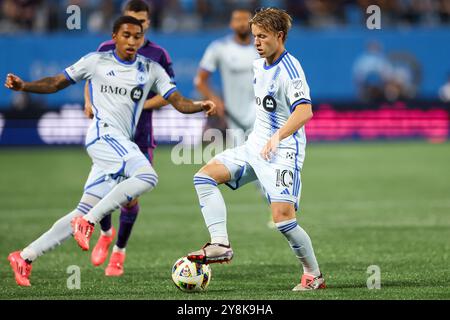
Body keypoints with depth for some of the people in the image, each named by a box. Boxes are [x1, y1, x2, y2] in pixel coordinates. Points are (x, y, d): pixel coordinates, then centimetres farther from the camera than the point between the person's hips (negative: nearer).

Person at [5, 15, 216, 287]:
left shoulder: (151, 69, 13)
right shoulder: (96, 62, 5)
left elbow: (178, 101, 6)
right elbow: (57, 83, 11)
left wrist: (199, 106, -15)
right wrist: (24, 86, -4)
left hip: (122, 144, 5)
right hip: (103, 133, -5)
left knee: (84, 214, 1)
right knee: (147, 176, -29)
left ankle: (25, 257, 7)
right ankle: (89, 222, -25)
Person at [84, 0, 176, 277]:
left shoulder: (158, 55, 0)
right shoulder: (107, 49, 5)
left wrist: (140, 105, -12)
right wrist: (90, 103, -2)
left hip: (140, 134, -1)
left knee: (130, 197, -2)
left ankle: (119, 252, 18)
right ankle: (106, 233, 21)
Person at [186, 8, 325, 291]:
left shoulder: (289, 69, -16)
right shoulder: (259, 65, 12)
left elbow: (305, 111, -30)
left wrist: (278, 136, -41)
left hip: (283, 151, -9)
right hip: (256, 145, 9)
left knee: (283, 217, -18)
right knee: (205, 176, -5)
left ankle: (314, 275, 1)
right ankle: (221, 244, -14)